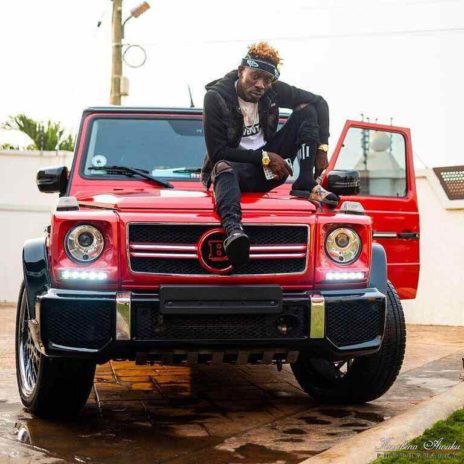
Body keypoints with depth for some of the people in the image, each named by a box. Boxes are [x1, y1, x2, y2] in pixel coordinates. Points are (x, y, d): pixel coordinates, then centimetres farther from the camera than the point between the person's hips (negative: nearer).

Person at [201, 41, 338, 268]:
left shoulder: (274, 90, -5)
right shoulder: (216, 97, -17)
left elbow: (319, 102, 4)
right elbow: (217, 152, -19)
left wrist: (322, 148, -7)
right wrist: (264, 158, -23)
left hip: (269, 167, 5)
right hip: (233, 166, -5)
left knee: (306, 110, -6)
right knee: (223, 168, -42)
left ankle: (305, 185, -19)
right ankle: (233, 229, -71)